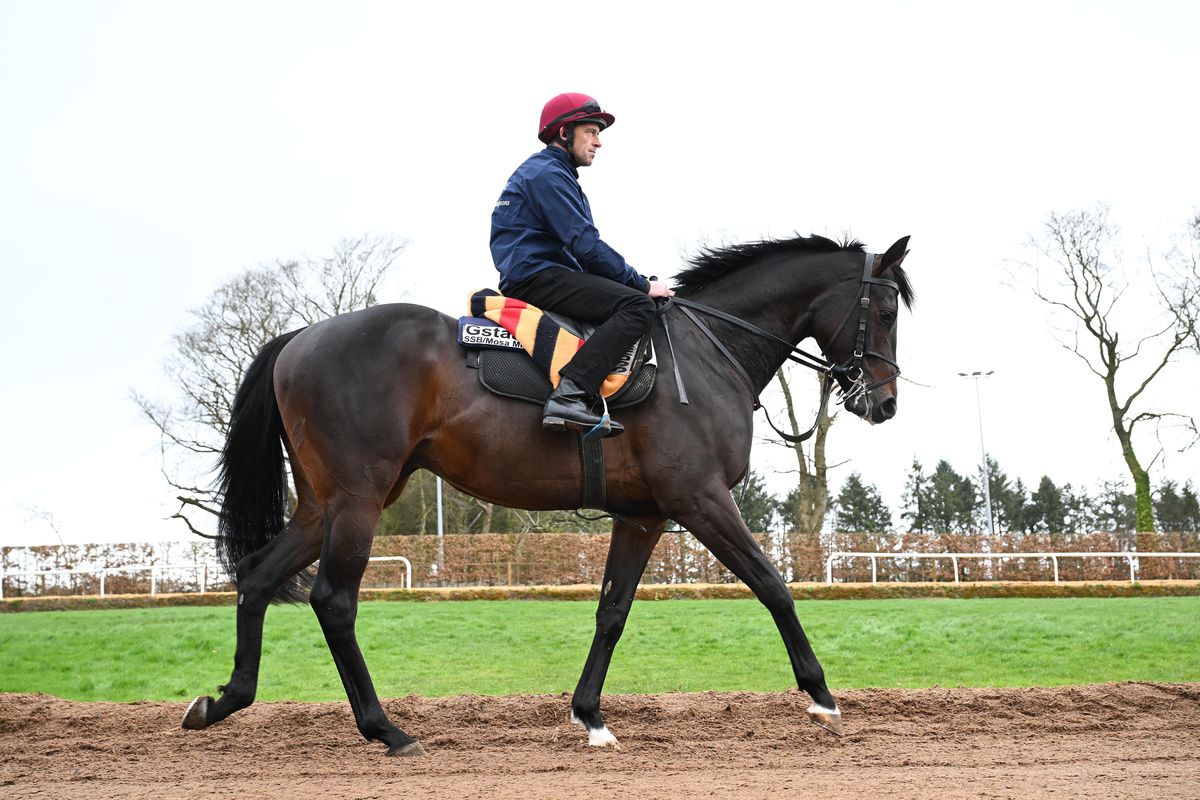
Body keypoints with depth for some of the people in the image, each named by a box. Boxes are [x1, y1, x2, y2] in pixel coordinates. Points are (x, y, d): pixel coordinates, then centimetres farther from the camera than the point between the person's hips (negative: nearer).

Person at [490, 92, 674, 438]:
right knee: (636, 305, -24)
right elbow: (584, 244, -17)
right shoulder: (546, 173, -8)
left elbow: (581, 247, 24)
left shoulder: (553, 173, 26)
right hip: (536, 276, -11)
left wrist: (634, 282, 13)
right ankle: (570, 396, -39)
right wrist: (642, 283, -12)